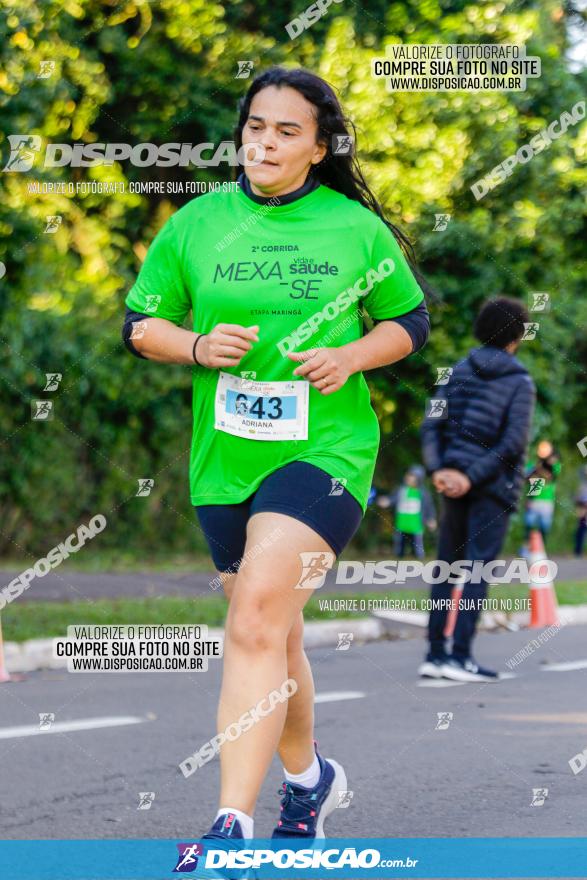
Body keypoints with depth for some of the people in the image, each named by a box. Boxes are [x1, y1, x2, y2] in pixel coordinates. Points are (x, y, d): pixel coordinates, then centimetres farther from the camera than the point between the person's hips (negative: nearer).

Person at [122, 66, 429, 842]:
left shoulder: (357, 229, 0)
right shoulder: (196, 224, 4)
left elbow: (410, 321, 12)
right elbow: (141, 324, 11)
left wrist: (351, 356, -8)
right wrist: (196, 347, -10)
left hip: (326, 450, -4)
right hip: (225, 458, 4)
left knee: (258, 611, -23)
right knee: (272, 636, 15)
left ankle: (234, 824, -26)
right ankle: (308, 776, 42)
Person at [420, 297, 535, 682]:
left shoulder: (461, 371, 9)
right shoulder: (520, 382, -7)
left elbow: (432, 424, 0)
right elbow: (513, 441, -17)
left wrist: (438, 470, -9)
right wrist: (473, 478, -16)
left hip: (455, 477, 5)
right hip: (495, 483, -5)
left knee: (447, 565, 10)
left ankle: (435, 653, 9)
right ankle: (461, 655, -12)